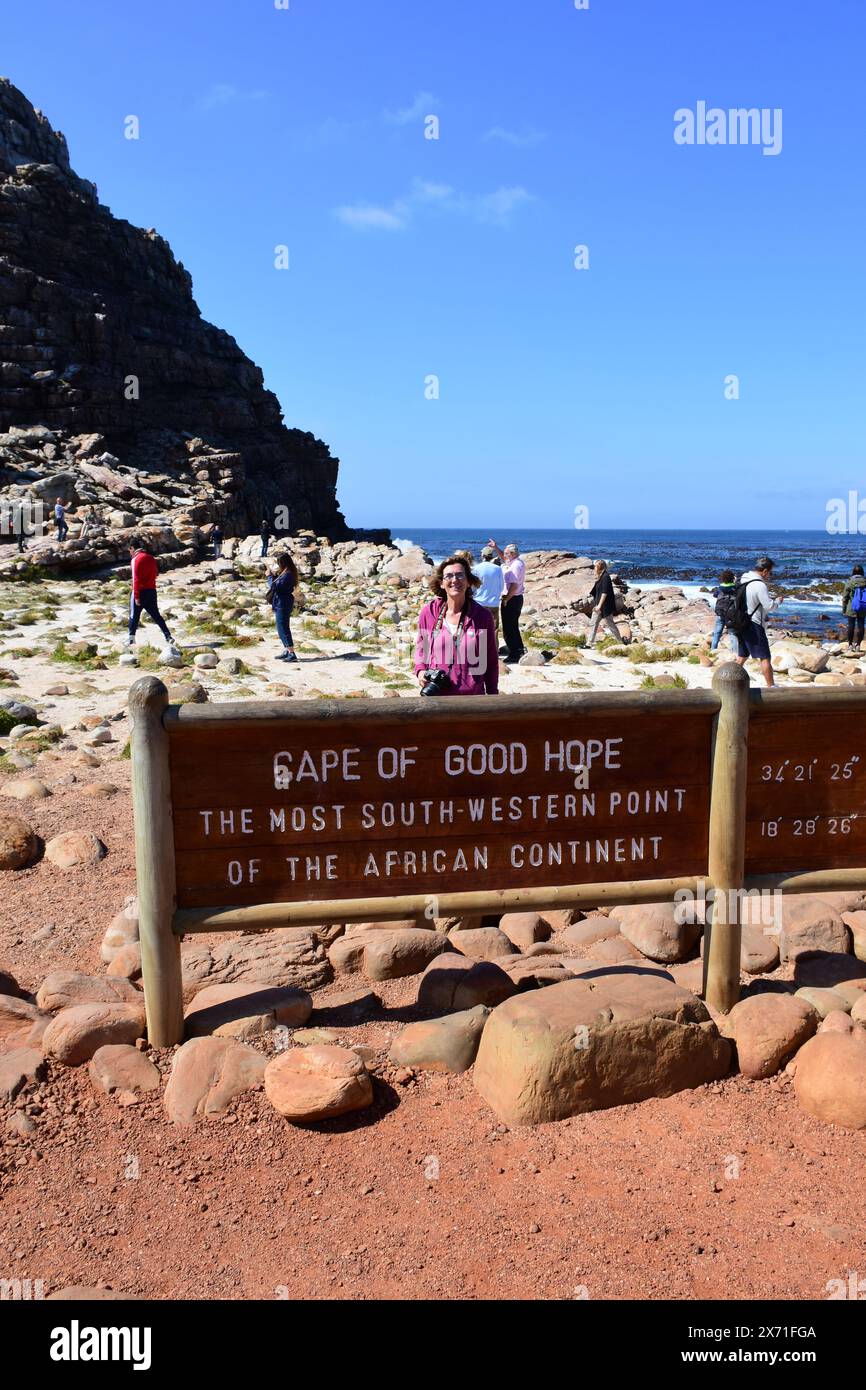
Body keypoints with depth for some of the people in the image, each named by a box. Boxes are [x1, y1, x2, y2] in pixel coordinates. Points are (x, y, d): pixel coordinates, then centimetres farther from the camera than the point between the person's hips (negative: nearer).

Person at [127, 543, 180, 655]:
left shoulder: (136, 559, -12)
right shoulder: (150, 557, 11)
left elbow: (136, 579, -16)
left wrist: (136, 596, -17)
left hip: (141, 591, -6)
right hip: (152, 590, 6)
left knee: (134, 615, 5)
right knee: (156, 615, 9)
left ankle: (131, 639, 9)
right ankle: (168, 637, 1)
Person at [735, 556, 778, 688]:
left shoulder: (744, 580, 8)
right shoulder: (760, 585, -19)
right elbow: (769, 607, -17)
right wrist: (777, 601, 1)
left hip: (742, 623, 9)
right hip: (754, 625, -9)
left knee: (742, 656, 17)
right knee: (765, 657, 0)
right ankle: (771, 686, 6)